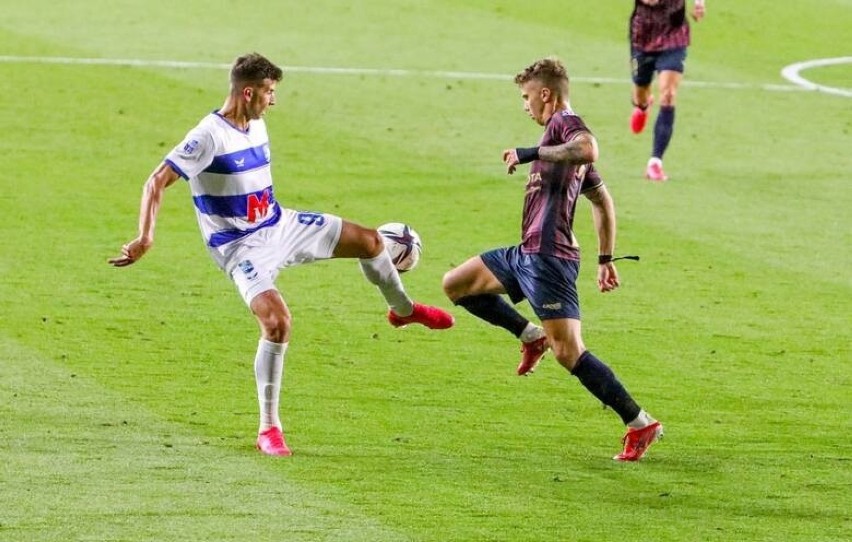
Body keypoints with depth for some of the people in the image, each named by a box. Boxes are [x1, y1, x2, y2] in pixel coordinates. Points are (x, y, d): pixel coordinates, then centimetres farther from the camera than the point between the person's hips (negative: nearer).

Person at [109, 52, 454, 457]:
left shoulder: (257, 126, 3)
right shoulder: (210, 136, -23)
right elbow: (157, 182, -26)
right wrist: (145, 237, -36)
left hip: (279, 226, 8)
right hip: (241, 248, -8)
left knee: (368, 240, 7)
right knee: (277, 322, -28)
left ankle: (403, 310, 38)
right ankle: (268, 429, -15)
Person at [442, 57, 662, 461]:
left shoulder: (565, 123, -9)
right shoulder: (562, 137, 21)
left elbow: (589, 150, -34)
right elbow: (602, 201, 27)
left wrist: (531, 153, -25)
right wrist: (605, 258, 28)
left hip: (548, 257, -10)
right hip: (527, 253, 10)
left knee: (568, 352, -12)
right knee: (455, 284, 17)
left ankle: (640, 424, -9)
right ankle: (531, 336, 17)